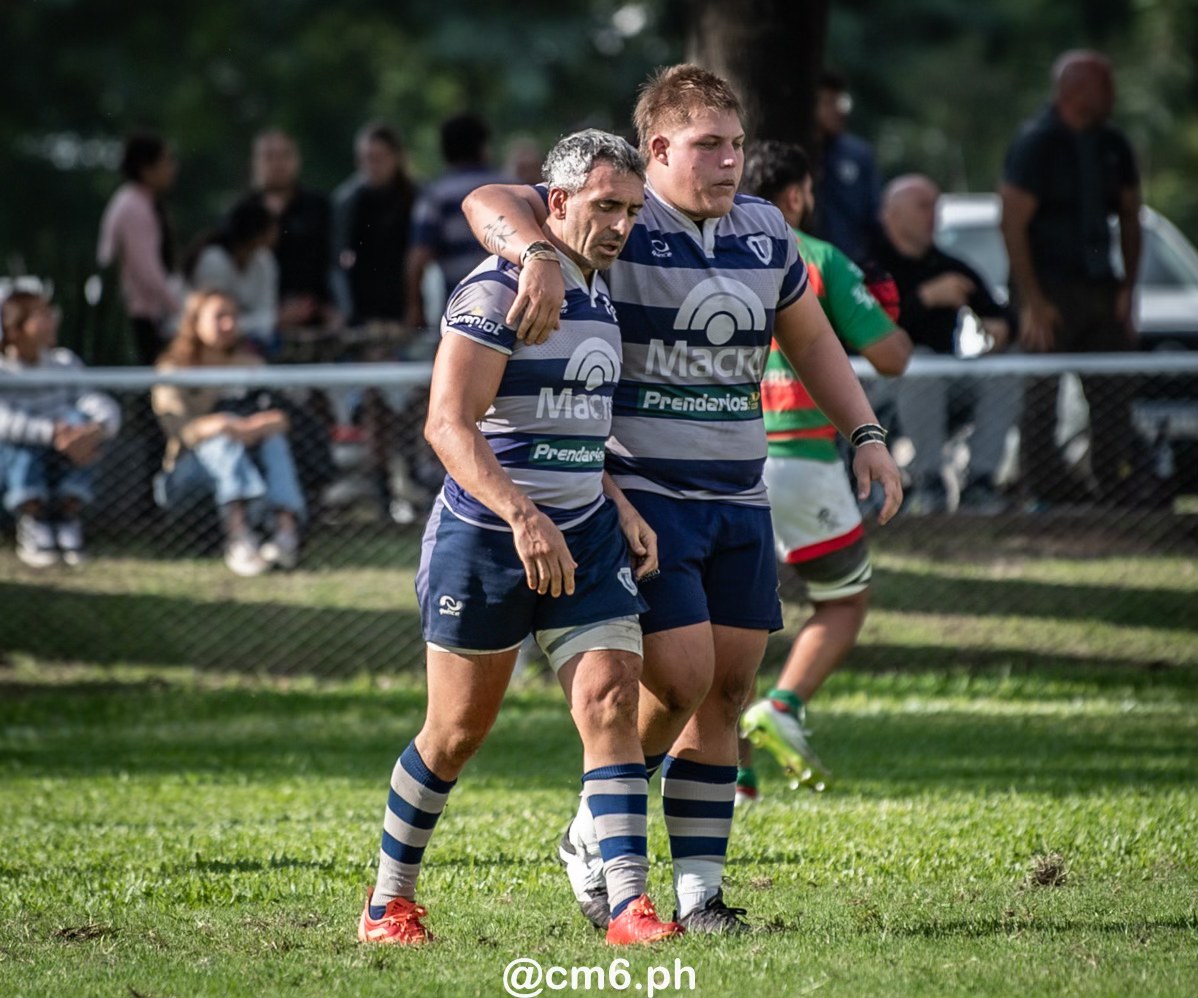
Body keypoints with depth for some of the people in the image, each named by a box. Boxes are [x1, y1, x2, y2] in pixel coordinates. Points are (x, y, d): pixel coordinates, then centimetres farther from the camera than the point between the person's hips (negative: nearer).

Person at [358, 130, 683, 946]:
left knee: (612, 700, -9)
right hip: (485, 538, -6)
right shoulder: (498, 289, -15)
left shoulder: (601, 294, 11)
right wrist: (523, 518, -33)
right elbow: (448, 424, -24)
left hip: (584, 534, 6)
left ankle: (629, 904, -12)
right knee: (459, 728, 4)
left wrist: (620, 508, 10)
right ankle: (390, 900, 22)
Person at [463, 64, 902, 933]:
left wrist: (865, 434, 14)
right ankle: (593, 837, 10)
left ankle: (700, 890, 11)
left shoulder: (765, 232, 10)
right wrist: (539, 255, -44)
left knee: (727, 689, 4)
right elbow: (488, 203, -24)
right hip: (641, 496, -6)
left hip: (739, 501, 6)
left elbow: (811, 340, 24)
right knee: (680, 679, -14)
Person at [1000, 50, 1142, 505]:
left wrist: (1127, 288, 6)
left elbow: (1129, 218, 17)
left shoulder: (1112, 145, 9)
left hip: (1100, 287, 6)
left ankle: (1117, 490, 7)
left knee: (1113, 391, 2)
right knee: (1042, 397, -5)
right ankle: (1044, 497, -1)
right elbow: (1013, 224, -11)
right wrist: (1032, 302, -15)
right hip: (1051, 292, -6)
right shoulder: (1036, 143, -8)